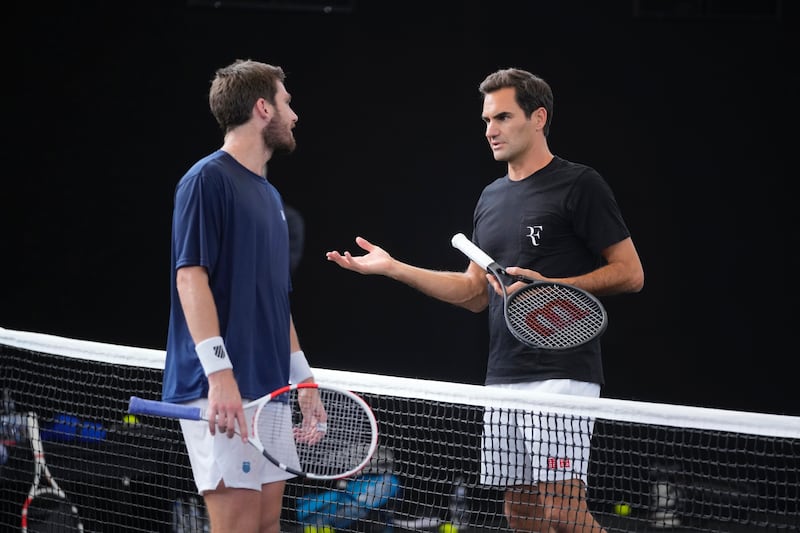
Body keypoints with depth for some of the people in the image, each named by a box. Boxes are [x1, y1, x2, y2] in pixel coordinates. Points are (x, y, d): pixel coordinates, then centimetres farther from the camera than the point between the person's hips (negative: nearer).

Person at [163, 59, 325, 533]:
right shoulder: (208, 179, -7)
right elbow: (190, 277, -15)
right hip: (223, 391, -9)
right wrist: (220, 373, -24)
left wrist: (304, 378, 22)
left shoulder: (269, 195, 20)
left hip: (270, 388, 9)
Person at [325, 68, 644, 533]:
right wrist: (393, 268, 14)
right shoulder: (491, 198, 18)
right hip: (504, 380, 8)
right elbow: (476, 293, 21)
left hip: (562, 375, -7)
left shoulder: (580, 185, -5)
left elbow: (630, 273, -7)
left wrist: (551, 285, -18)